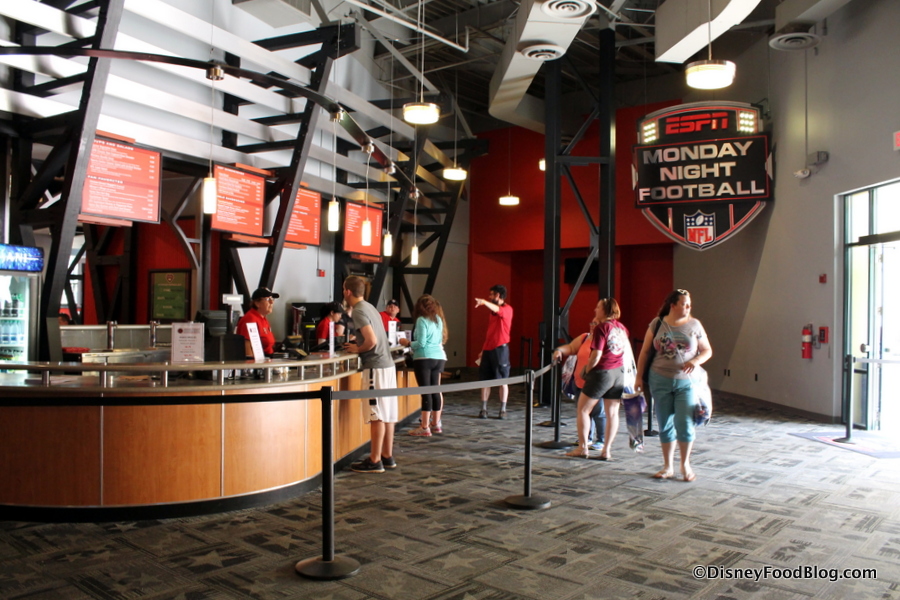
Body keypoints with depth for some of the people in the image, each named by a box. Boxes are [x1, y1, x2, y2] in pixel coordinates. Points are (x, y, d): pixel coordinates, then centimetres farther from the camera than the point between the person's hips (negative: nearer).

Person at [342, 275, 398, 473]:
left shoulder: (359, 311, -11)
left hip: (375, 366, -9)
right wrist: (358, 346, 12)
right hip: (387, 364, 9)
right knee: (387, 414, 11)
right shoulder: (370, 307, 17)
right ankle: (387, 456, 18)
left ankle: (375, 461, 0)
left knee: (377, 415, -5)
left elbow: (372, 341, -20)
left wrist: (357, 350, -4)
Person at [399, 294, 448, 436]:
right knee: (435, 391, 12)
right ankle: (436, 424, 18)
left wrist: (407, 343, 2)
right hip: (439, 357, 7)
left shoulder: (422, 320, -8)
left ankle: (425, 427, -3)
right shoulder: (438, 319, 12)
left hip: (424, 358, -7)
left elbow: (421, 343, -14)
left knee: (426, 392, -5)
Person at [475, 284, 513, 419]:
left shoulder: (507, 309, -5)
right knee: (485, 379, 5)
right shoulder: (492, 311, 18)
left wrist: (484, 302, -46)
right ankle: (483, 409, 9)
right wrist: (483, 350, 18)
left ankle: (503, 410, 5)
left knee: (502, 380, 0)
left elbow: (497, 310, -30)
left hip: (500, 348, -7)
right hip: (488, 349, 7)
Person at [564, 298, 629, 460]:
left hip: (602, 372, -6)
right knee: (612, 413, 8)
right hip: (618, 373, 7)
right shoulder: (621, 328, 7)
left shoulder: (601, 328, -13)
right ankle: (606, 450, 10)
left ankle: (582, 448, 8)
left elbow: (596, 356, -18)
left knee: (583, 410, 7)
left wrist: (586, 370, -4)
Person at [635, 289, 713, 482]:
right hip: (660, 381, 1)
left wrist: (696, 360, -14)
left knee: (685, 424, -6)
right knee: (665, 425, 7)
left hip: (686, 382, 0)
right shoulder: (657, 323, 1)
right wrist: (639, 377, 1)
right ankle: (668, 467, 20)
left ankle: (685, 463, 17)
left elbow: (707, 350, 8)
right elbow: (645, 352, 4)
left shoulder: (694, 325, 2)